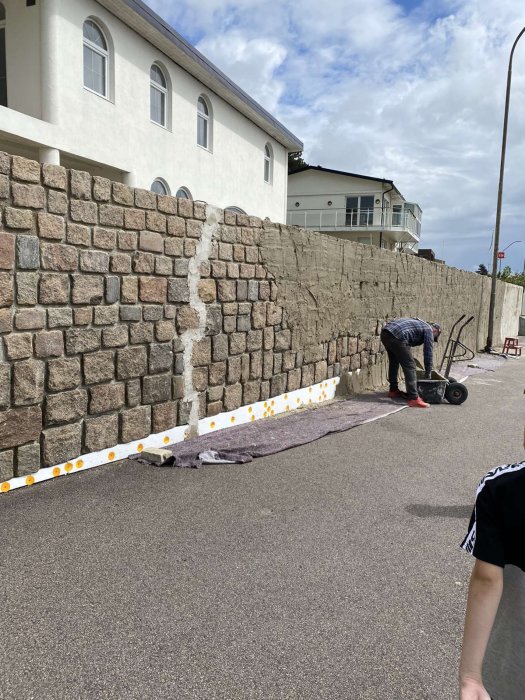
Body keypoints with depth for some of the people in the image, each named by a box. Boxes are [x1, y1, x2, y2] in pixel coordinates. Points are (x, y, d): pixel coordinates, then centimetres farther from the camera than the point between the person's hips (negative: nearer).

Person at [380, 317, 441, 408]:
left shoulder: (419, 324, 36)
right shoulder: (429, 330, 12)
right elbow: (428, 352, 9)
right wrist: (428, 374, 17)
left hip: (385, 333, 10)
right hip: (396, 336, -9)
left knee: (394, 362, 27)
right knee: (410, 366, -6)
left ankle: (393, 390, 39)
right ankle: (413, 398, -9)